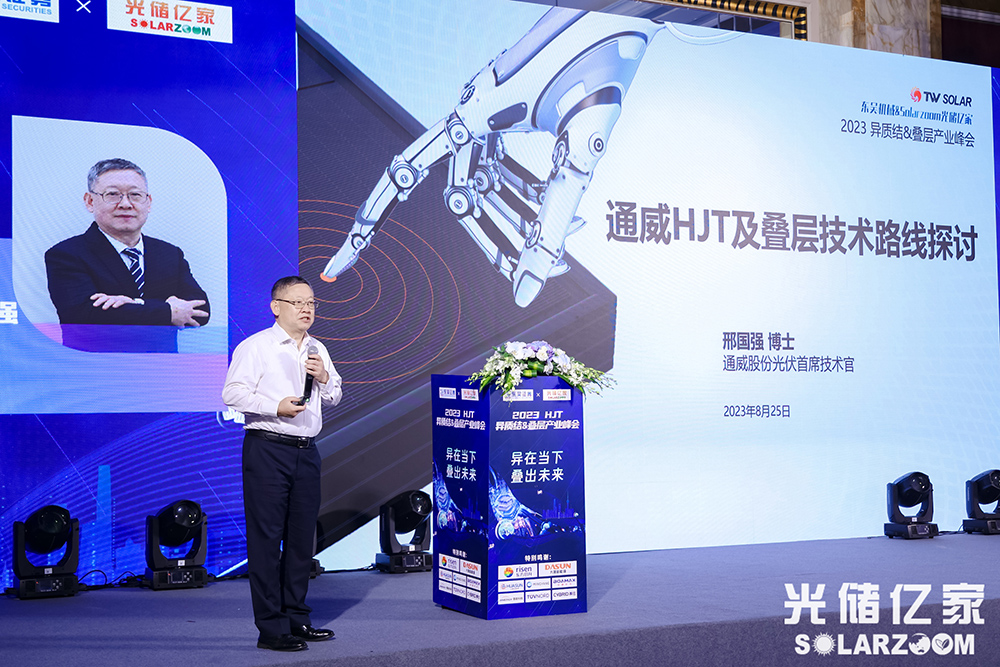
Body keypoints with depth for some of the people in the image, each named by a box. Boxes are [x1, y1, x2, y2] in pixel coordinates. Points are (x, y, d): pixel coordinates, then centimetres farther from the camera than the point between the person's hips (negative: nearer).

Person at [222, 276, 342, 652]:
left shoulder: (318, 351, 16)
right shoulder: (255, 347, -5)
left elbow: (334, 398, 20)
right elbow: (233, 393, -13)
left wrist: (325, 378, 0)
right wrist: (275, 407, -21)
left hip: (306, 451, 7)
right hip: (267, 450, -7)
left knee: (302, 536, 11)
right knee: (266, 538, -5)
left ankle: (296, 618, 22)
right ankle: (271, 628, 0)